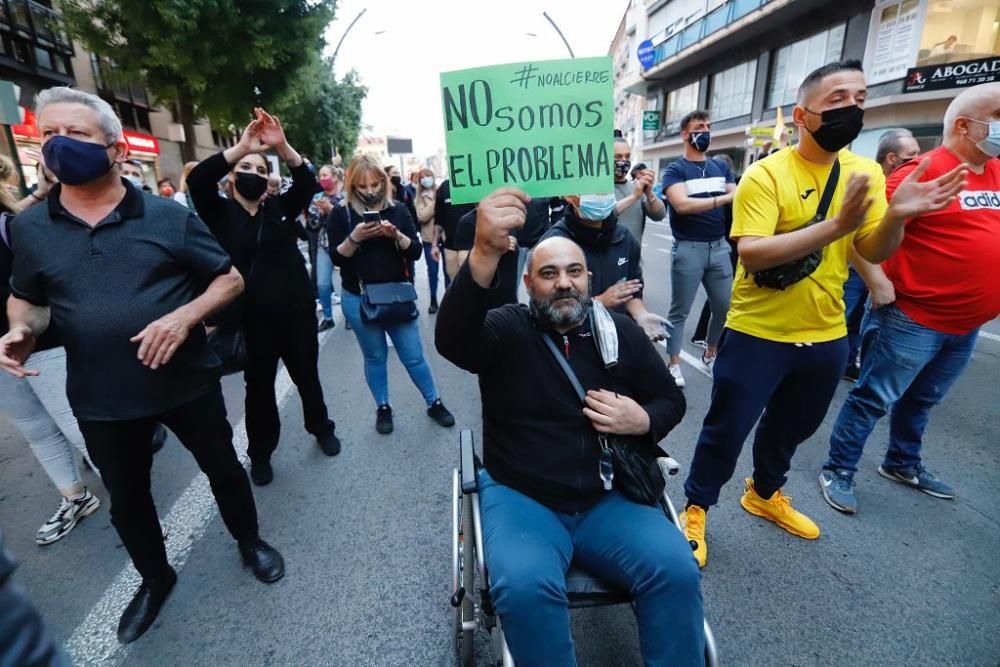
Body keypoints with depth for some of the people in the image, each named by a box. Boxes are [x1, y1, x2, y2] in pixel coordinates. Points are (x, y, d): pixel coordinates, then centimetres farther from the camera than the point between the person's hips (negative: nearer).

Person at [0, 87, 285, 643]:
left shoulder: (167, 215, -8)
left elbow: (231, 279, -5)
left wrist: (185, 316, -21)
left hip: (187, 382, -3)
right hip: (102, 399, 3)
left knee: (223, 468, 16)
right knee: (127, 501, 20)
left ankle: (250, 541, 43)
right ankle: (156, 580, 46)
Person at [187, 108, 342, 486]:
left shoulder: (279, 208, 6)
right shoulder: (220, 213, 1)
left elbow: (307, 183, -8)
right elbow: (197, 180, -16)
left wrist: (282, 146, -23)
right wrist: (241, 147, -24)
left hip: (296, 312, 1)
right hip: (251, 319, -1)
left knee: (307, 377, 16)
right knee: (259, 386, 11)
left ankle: (322, 429, 38)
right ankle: (261, 453, 29)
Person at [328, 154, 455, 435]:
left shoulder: (398, 209, 1)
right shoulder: (341, 213, -2)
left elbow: (416, 251, -3)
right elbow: (336, 257, -7)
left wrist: (396, 235, -21)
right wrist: (354, 238, -23)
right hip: (358, 299, 0)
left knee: (414, 355, 6)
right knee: (374, 357, 12)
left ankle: (434, 403, 23)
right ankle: (383, 408, 29)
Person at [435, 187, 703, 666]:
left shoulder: (621, 332, 7)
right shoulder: (505, 329, -4)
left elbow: (672, 399, 15)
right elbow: (451, 340, -27)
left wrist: (644, 421, -10)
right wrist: (485, 254, -44)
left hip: (608, 497, 3)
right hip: (520, 497, -2)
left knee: (676, 569, -18)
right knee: (524, 587, -28)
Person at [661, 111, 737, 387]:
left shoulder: (721, 167, 15)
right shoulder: (675, 170, -2)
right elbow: (682, 204, -19)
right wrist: (725, 198, -23)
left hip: (719, 246, 5)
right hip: (688, 249, -5)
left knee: (726, 307, 11)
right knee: (679, 311, 2)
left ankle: (711, 352, 32)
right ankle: (674, 365, 11)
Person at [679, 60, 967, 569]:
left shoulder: (866, 172, 4)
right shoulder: (765, 174, -14)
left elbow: (874, 252, 1)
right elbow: (751, 254, -26)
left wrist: (898, 215, -19)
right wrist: (836, 224, -32)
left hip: (825, 335, 6)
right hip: (758, 333, -6)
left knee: (793, 427, 23)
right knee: (726, 429, 4)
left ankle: (765, 494, 47)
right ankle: (696, 507, 26)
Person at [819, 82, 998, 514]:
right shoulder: (925, 171, -15)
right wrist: (878, 284, -23)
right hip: (914, 319, -8)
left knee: (922, 400, 21)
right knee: (874, 400, 0)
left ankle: (903, 463, 38)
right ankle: (838, 471, 12)